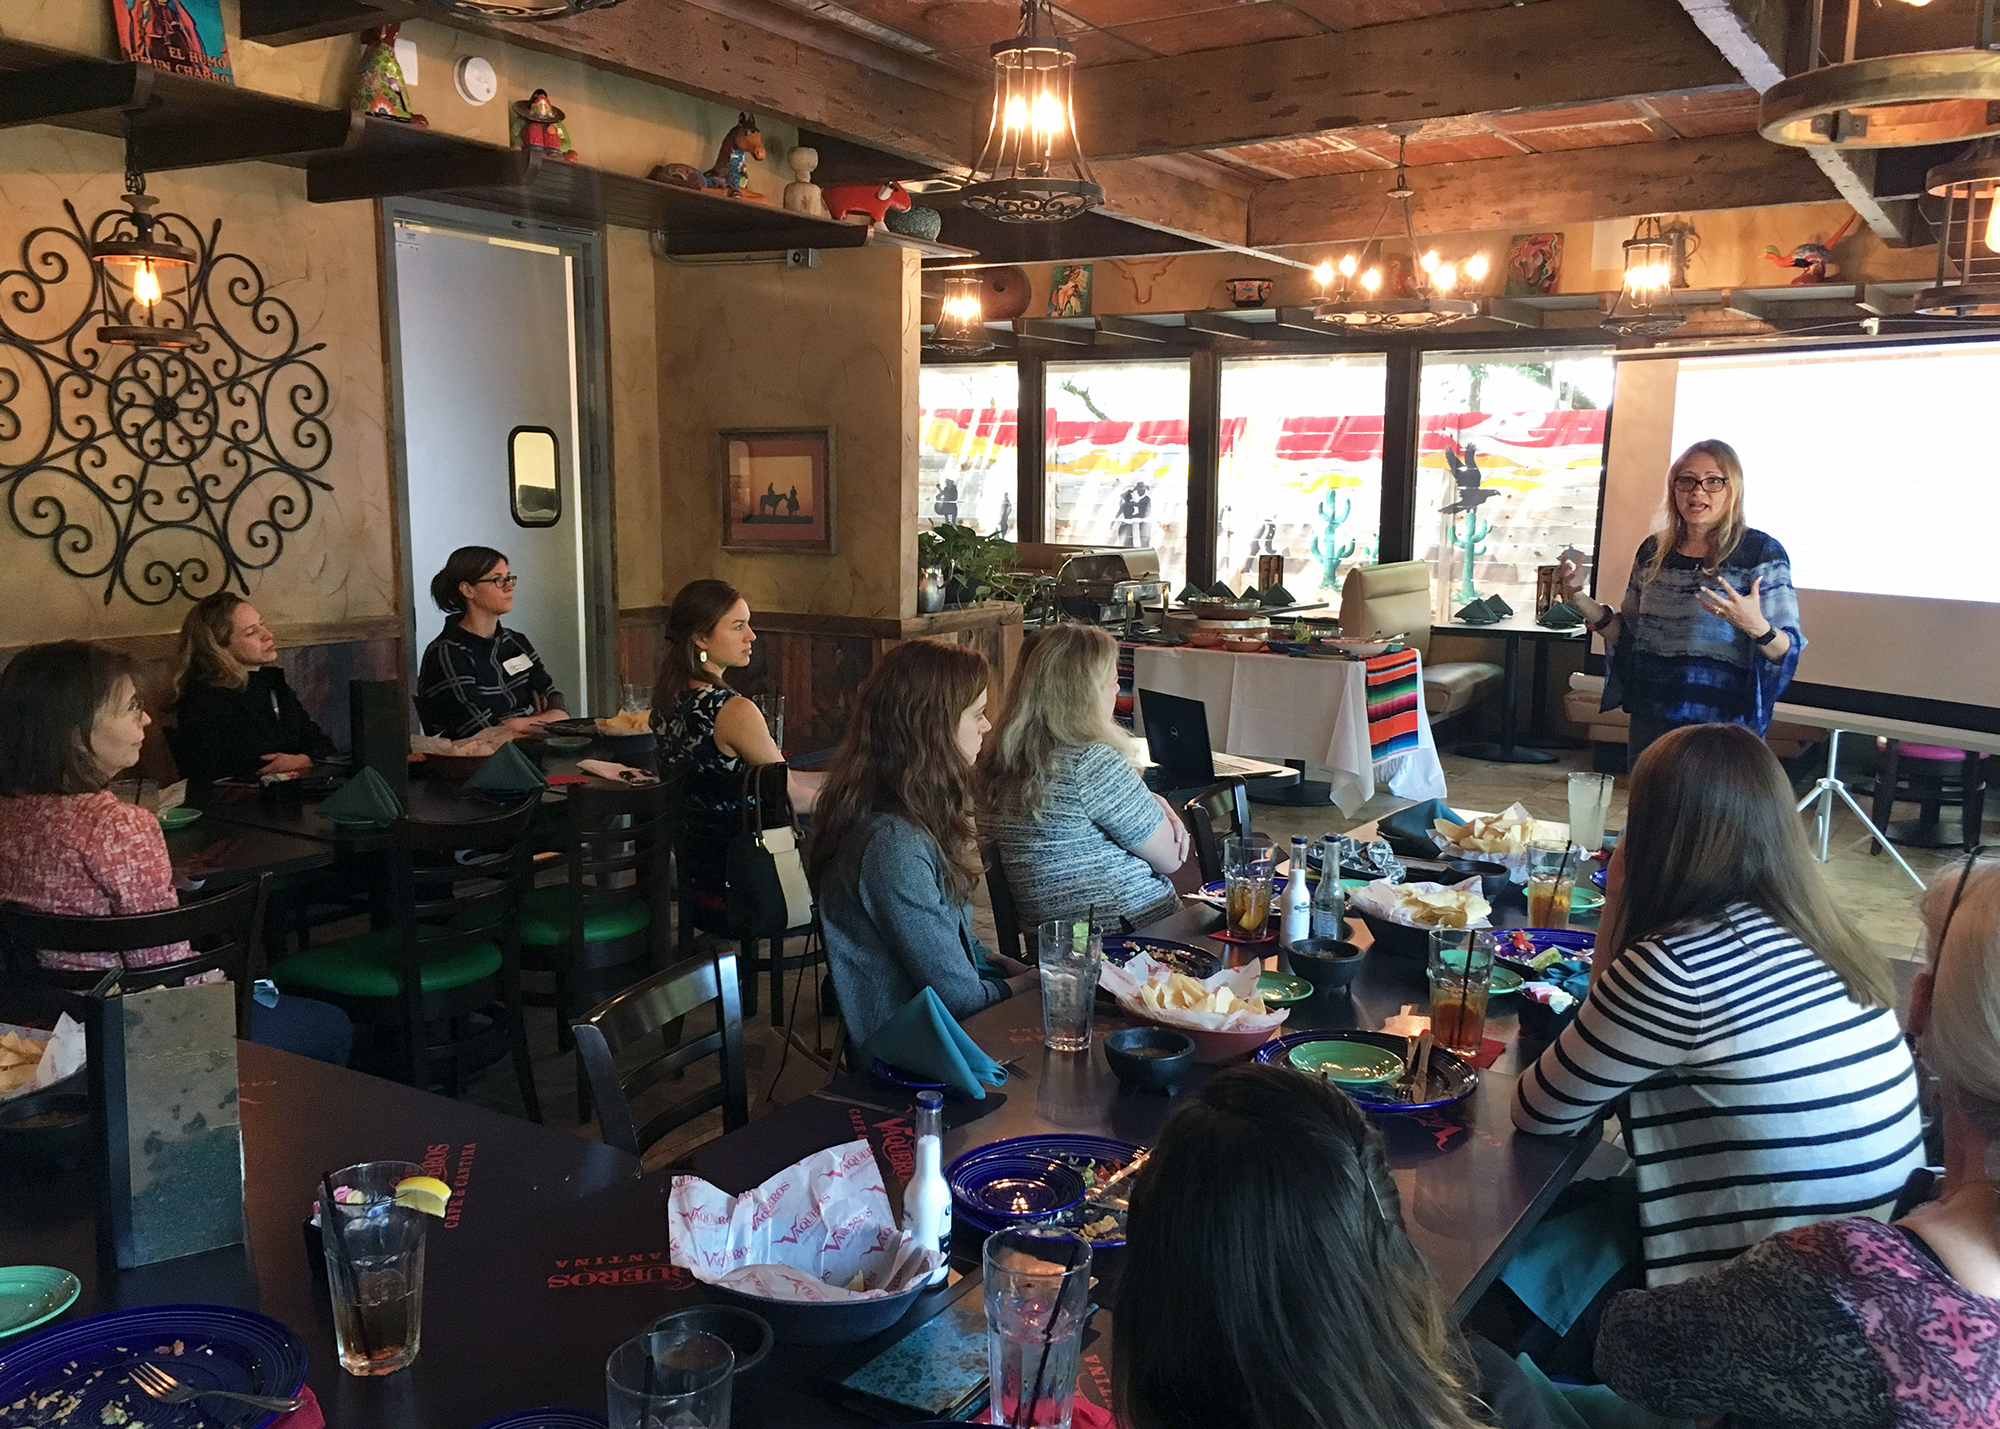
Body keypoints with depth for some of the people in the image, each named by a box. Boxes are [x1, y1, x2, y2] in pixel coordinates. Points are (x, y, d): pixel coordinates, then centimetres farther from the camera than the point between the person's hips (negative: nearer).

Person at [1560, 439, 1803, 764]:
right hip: (1649, 722, 4)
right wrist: (1582, 601, 3)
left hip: (1723, 725, -4)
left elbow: (1787, 652, -8)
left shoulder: (1762, 552, -6)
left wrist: (1757, 627, -28)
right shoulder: (1653, 551, 8)